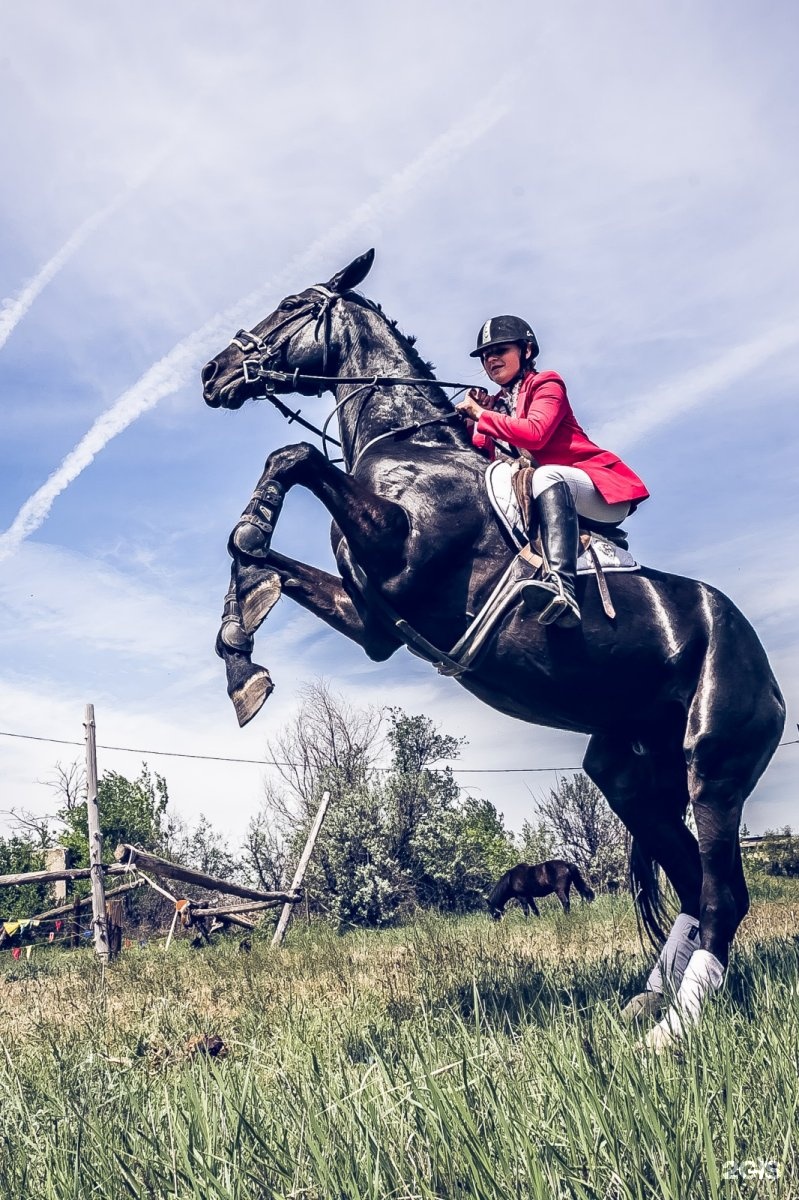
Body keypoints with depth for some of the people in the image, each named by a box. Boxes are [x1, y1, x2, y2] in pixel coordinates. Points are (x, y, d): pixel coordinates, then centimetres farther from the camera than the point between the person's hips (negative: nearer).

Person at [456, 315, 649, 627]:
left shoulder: (545, 384, 1)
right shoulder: (498, 403, 18)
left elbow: (535, 432, -20)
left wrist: (482, 415, -11)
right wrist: (474, 419, -5)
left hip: (604, 494, -7)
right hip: (551, 500, 7)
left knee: (546, 476, -38)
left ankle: (561, 586, -59)